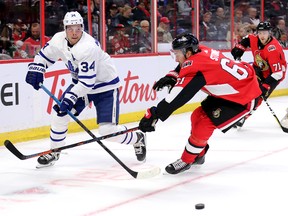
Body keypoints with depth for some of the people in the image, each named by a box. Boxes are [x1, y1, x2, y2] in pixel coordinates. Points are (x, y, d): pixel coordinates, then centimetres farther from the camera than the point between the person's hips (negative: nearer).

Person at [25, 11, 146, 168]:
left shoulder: (88, 47, -33)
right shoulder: (59, 39, -10)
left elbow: (87, 82, -34)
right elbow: (45, 54, 9)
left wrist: (70, 98, -38)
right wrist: (35, 69, -6)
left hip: (105, 86, -7)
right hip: (80, 82, 7)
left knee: (108, 130, -13)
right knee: (60, 113, -3)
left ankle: (138, 139, 16)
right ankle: (54, 152, 16)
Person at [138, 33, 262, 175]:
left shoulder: (196, 67, -28)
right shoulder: (200, 51, -3)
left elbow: (179, 96, -32)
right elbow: (184, 66, 21)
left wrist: (154, 114, -31)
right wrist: (172, 77, 5)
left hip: (244, 97, -10)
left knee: (205, 123, -13)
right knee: (198, 115, 12)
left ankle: (186, 161, 4)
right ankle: (198, 155, 28)